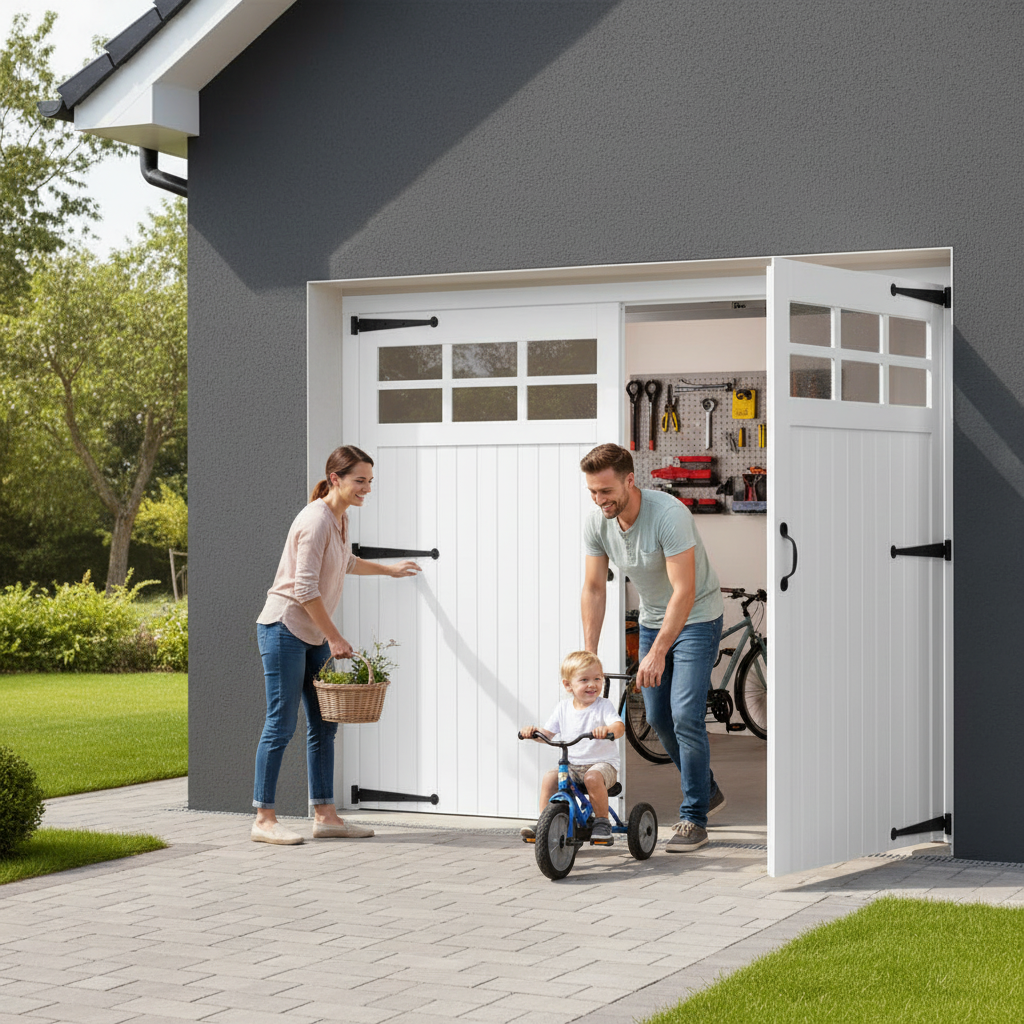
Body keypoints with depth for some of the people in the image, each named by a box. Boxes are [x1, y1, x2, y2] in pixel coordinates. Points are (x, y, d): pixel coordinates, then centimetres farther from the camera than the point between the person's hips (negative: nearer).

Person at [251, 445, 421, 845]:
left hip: (313, 636, 10)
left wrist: (388, 569, 40)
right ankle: (264, 819, 0)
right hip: (284, 628, -10)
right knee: (281, 725, -6)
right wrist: (335, 637, -17)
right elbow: (305, 589, -20)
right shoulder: (316, 520, -18)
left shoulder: (340, 518, 11)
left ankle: (325, 816, 13)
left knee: (323, 725, 8)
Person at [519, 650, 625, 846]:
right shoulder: (563, 708, 8)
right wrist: (534, 731, -12)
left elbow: (619, 726, -21)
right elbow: (548, 733, 10)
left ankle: (602, 823, -18)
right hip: (572, 765, 4)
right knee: (549, 778, -18)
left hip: (602, 763, -4)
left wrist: (607, 729, -44)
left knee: (593, 777, -35)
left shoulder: (604, 706, -5)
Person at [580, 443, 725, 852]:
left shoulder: (668, 514, -31)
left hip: (696, 618, -7)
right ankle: (707, 791, 31)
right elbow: (594, 588, -3)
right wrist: (589, 652, -7)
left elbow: (684, 591, -33)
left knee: (685, 714, -15)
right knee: (657, 717, 10)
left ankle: (694, 818, -5)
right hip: (652, 619, 7)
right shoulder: (596, 522, -12)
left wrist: (658, 652, -36)